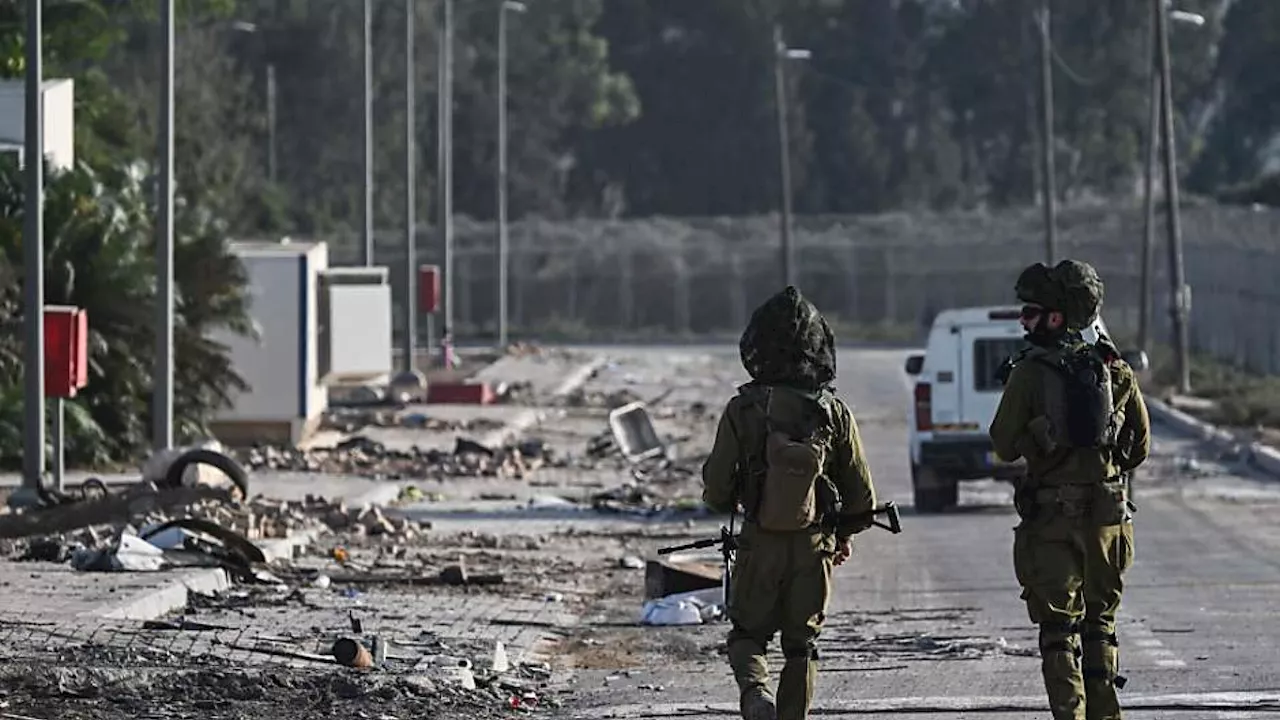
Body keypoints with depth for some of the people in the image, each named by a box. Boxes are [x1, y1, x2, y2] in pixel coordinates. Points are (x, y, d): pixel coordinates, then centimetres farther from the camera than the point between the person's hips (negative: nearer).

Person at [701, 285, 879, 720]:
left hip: (759, 543, -1)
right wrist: (846, 533, 19)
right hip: (814, 547, 1)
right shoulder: (832, 412, -6)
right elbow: (861, 492, 0)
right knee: (801, 644, 14)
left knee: (747, 634, 13)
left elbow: (716, 490, -5)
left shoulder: (742, 409, -10)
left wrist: (729, 504, 19)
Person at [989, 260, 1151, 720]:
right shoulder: (1116, 371, 1)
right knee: (1100, 622, 15)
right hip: (1107, 513, 4)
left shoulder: (1030, 373, -11)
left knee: (1059, 626, 1)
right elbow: (1140, 445, 8)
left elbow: (1004, 446, -4)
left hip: (1051, 514, -4)